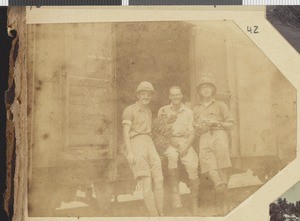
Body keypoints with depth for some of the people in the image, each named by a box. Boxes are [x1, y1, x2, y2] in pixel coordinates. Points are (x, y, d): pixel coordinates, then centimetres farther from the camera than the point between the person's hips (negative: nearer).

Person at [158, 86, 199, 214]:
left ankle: (195, 204, -2)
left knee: (193, 166, -21)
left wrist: (186, 147, -11)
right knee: (172, 156, -35)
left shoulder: (188, 112, 11)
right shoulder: (163, 110, 9)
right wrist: (171, 140, -12)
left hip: (185, 142, 1)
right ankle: (175, 197, -27)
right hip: (169, 142, -1)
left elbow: (192, 133, 6)